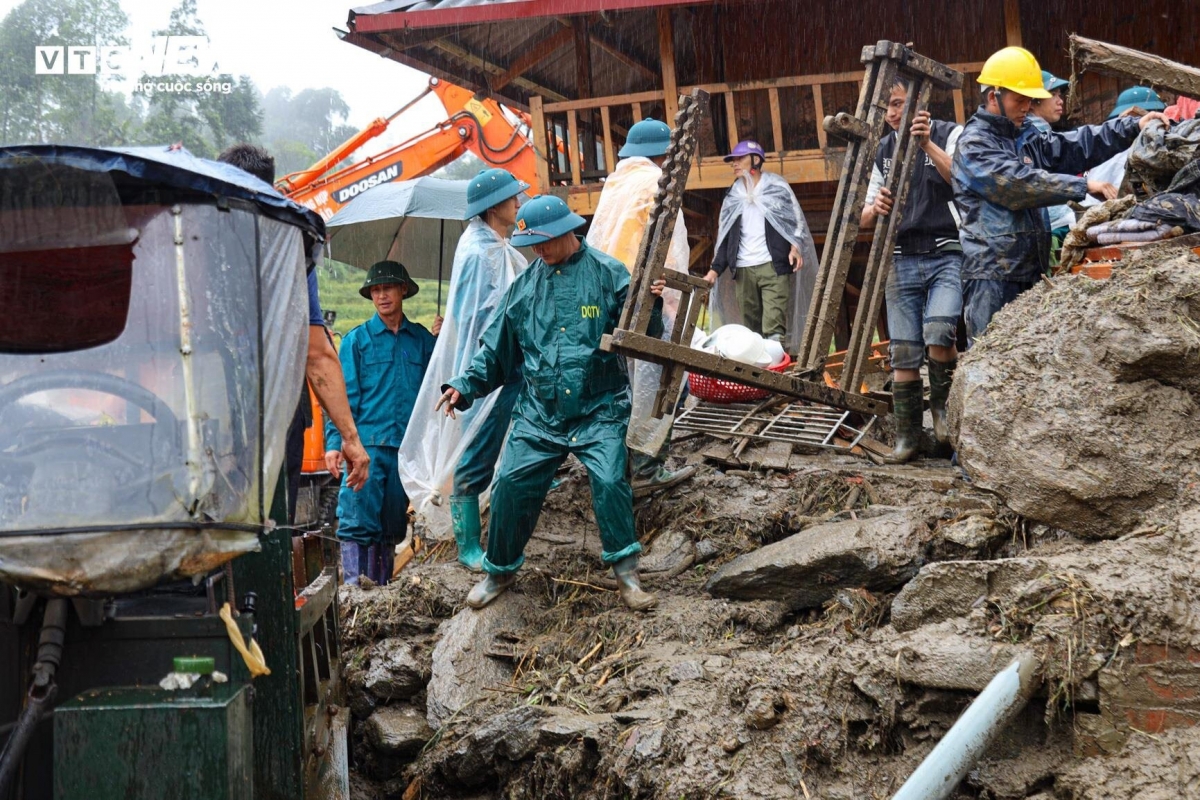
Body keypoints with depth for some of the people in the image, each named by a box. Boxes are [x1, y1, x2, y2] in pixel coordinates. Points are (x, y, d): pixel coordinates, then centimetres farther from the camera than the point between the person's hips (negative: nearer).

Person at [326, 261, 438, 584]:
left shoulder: (422, 339, 12)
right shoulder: (357, 339, 5)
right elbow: (344, 394, 1)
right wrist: (334, 442, -7)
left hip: (407, 445, 3)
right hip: (366, 444, -3)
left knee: (392, 526, 9)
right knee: (358, 523, -9)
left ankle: (381, 590, 16)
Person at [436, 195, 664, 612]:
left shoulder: (607, 274, -2)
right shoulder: (524, 286, 9)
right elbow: (496, 350, 14)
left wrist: (651, 303, -24)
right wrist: (465, 387, 4)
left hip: (598, 410, -3)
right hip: (538, 414, 3)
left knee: (610, 481, -19)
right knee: (512, 485, -2)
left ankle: (626, 573, -4)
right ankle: (500, 570, 19)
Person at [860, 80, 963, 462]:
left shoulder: (949, 135, 2)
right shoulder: (884, 150, 15)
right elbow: (865, 218, 16)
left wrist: (929, 145, -22)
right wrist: (875, 208, -7)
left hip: (947, 255, -4)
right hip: (902, 261, 4)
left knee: (938, 333, -23)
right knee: (903, 352, 0)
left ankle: (942, 403, 2)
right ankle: (906, 435, 8)